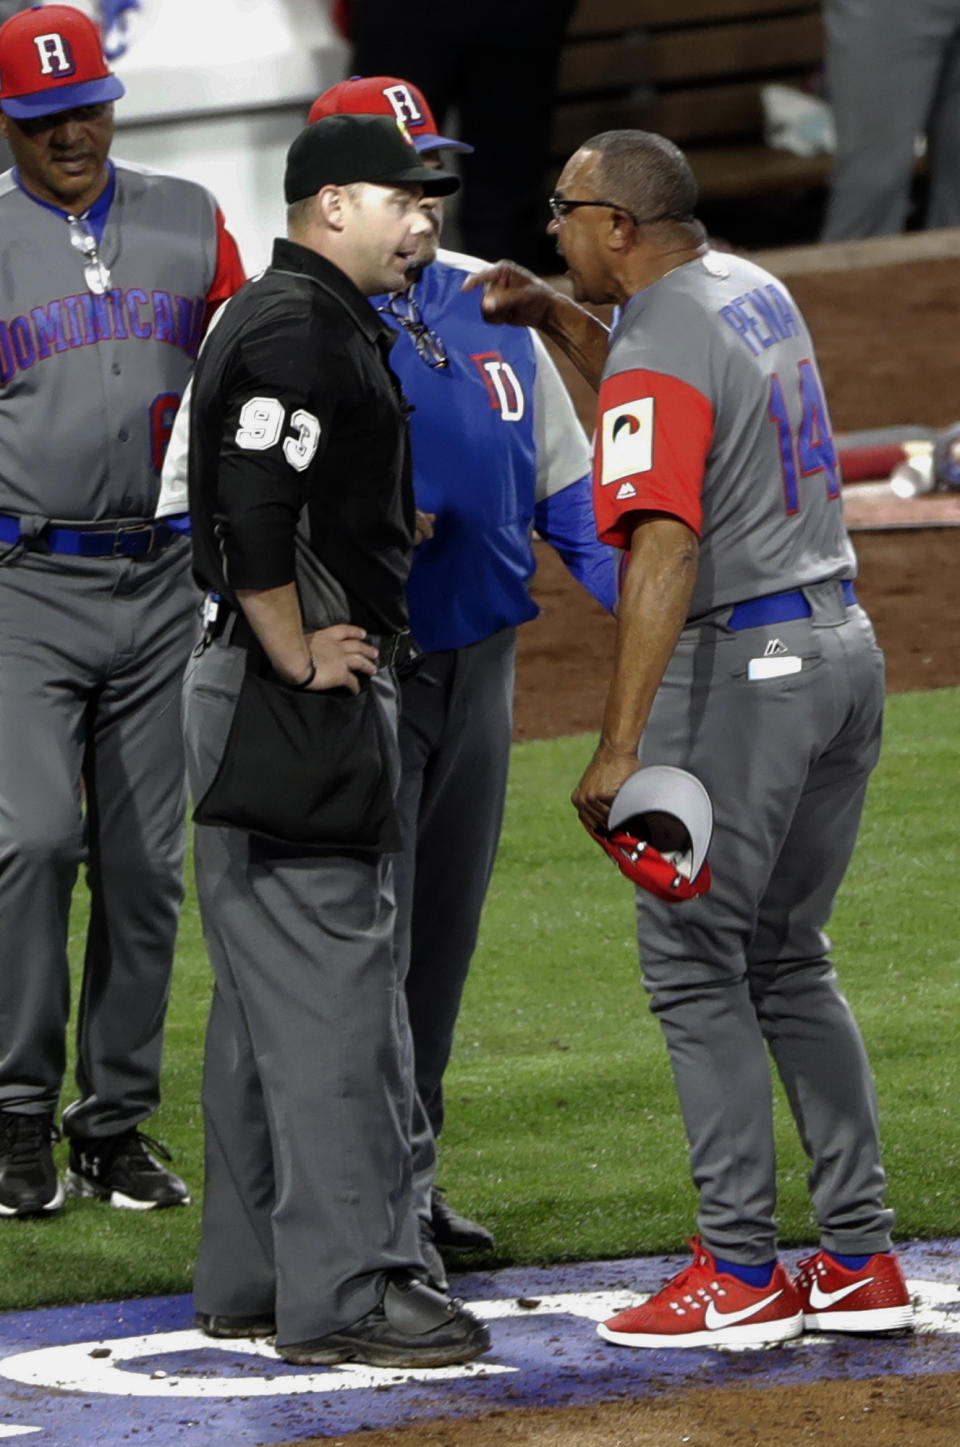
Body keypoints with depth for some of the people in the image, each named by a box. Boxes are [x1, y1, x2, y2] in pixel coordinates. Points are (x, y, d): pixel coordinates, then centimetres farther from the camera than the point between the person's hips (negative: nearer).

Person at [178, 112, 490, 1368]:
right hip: (295, 706, -11)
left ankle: (250, 1279, 19)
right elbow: (253, 510, -26)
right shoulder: (296, 328, -15)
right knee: (326, 990, -11)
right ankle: (341, 1293, -12)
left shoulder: (332, 322, 19)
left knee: (273, 991, 14)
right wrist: (299, 656, -19)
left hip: (321, 690, 11)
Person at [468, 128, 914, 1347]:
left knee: (694, 968, -1)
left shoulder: (658, 349, -17)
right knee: (788, 960, 16)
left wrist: (619, 747, -34)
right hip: (843, 645, 9)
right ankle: (860, 1260, 13)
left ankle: (741, 1273, -1)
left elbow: (662, 554, -28)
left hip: (739, 673, -9)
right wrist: (553, 318, 23)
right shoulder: (754, 292, 11)